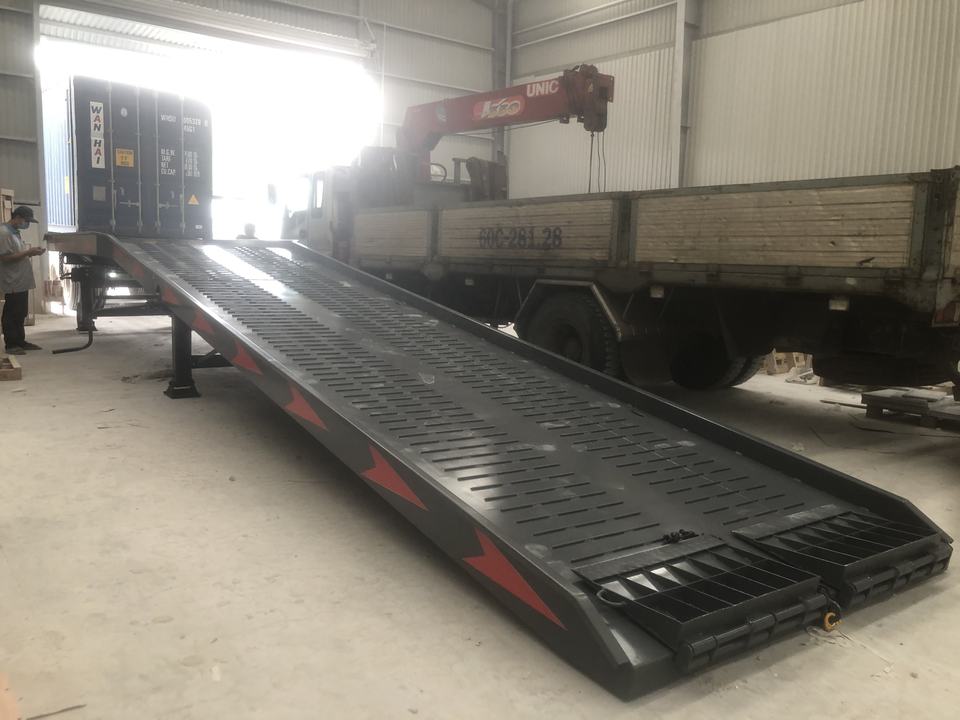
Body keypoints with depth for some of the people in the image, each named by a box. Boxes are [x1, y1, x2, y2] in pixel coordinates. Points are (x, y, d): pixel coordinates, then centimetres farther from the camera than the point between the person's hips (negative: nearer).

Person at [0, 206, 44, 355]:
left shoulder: (15, 232, 16)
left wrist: (31, 252, 8)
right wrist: (28, 252, -19)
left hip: (22, 282, 10)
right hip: (12, 283, -10)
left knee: (20, 315, 14)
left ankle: (20, 341, 21)